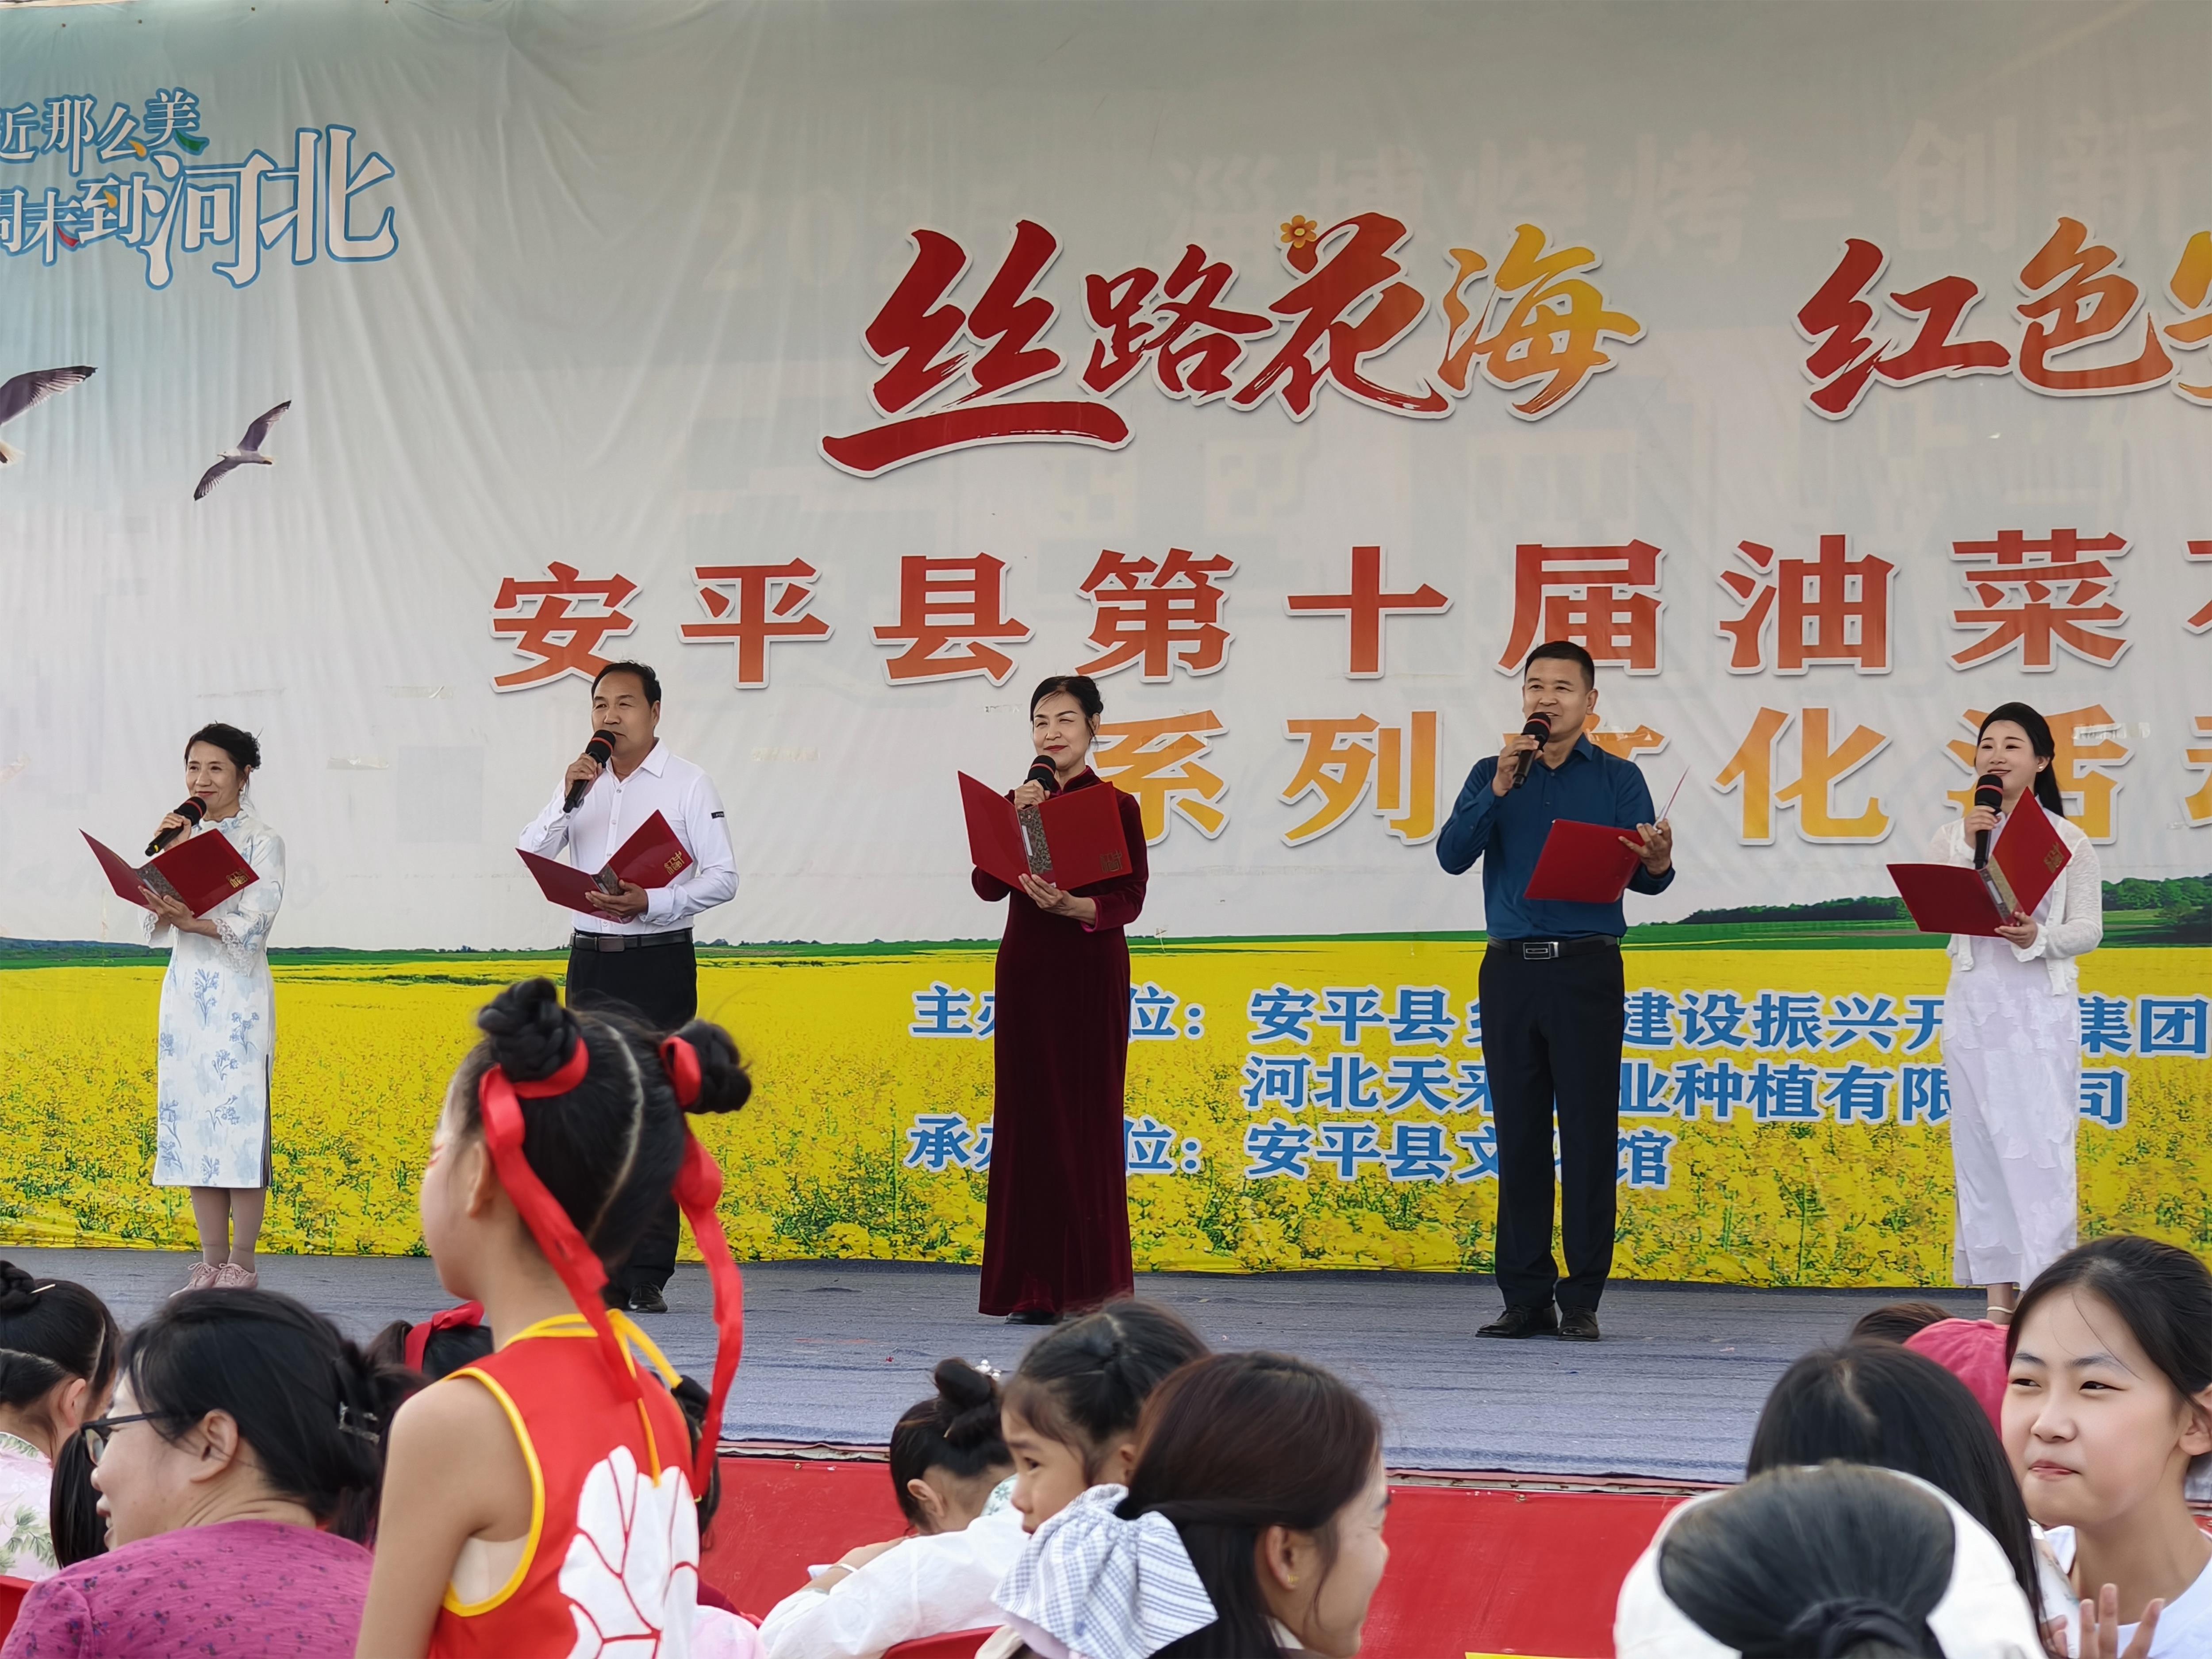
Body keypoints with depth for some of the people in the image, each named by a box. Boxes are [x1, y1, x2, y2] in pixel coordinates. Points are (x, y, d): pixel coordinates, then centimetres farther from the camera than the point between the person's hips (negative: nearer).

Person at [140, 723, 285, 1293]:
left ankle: (242, 1263, -2)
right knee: (192, 1122, 4)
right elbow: (157, 927, 9)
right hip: (185, 991, 6)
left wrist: (192, 922, -28)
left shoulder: (262, 842, -2)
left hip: (238, 995, -5)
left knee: (239, 1121, -7)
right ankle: (212, 1260, 10)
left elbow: (254, 924, -13)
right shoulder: (186, 838, 13)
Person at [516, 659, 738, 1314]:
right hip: (592, 960, 4)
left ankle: (648, 1276, -6)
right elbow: (530, 855, 5)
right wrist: (569, 798, -10)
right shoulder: (581, 779, 12)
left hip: (659, 961, -4)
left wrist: (652, 903, -20)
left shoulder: (686, 783, -1)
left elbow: (723, 878, -6)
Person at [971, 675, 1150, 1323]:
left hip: (1091, 972, -4)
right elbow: (988, 886, -1)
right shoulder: (1019, 802, 11)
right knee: (1028, 1116, 2)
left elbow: (1129, 900, -7)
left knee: (1086, 1117, -4)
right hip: (1026, 970, 4)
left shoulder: (1116, 806, -1)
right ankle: (1037, 1286, 5)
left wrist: (1072, 906, -23)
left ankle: (1093, 1284, -1)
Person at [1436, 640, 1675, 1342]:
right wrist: (1501, 787, -13)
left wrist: (1658, 863, -25)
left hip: (1586, 969, -2)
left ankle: (1582, 1299, 0)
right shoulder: (1493, 774, 13)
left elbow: (1644, 878, -1)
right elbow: (1453, 855, -2)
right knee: (1519, 1135, 3)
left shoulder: (1617, 779, 7)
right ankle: (1525, 1296, 8)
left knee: (1588, 1134, -4)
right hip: (1511, 969, 2)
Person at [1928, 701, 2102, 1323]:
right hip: (1974, 1002, 3)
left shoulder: (2068, 841, 2)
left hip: (2041, 1005, -3)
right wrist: (1970, 845, -16)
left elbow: (2088, 930, 0)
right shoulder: (1952, 836, 7)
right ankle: (1998, 1298, 8)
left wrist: (2039, 937, -19)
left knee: (2041, 1148, -11)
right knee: (1980, 1147, 3)